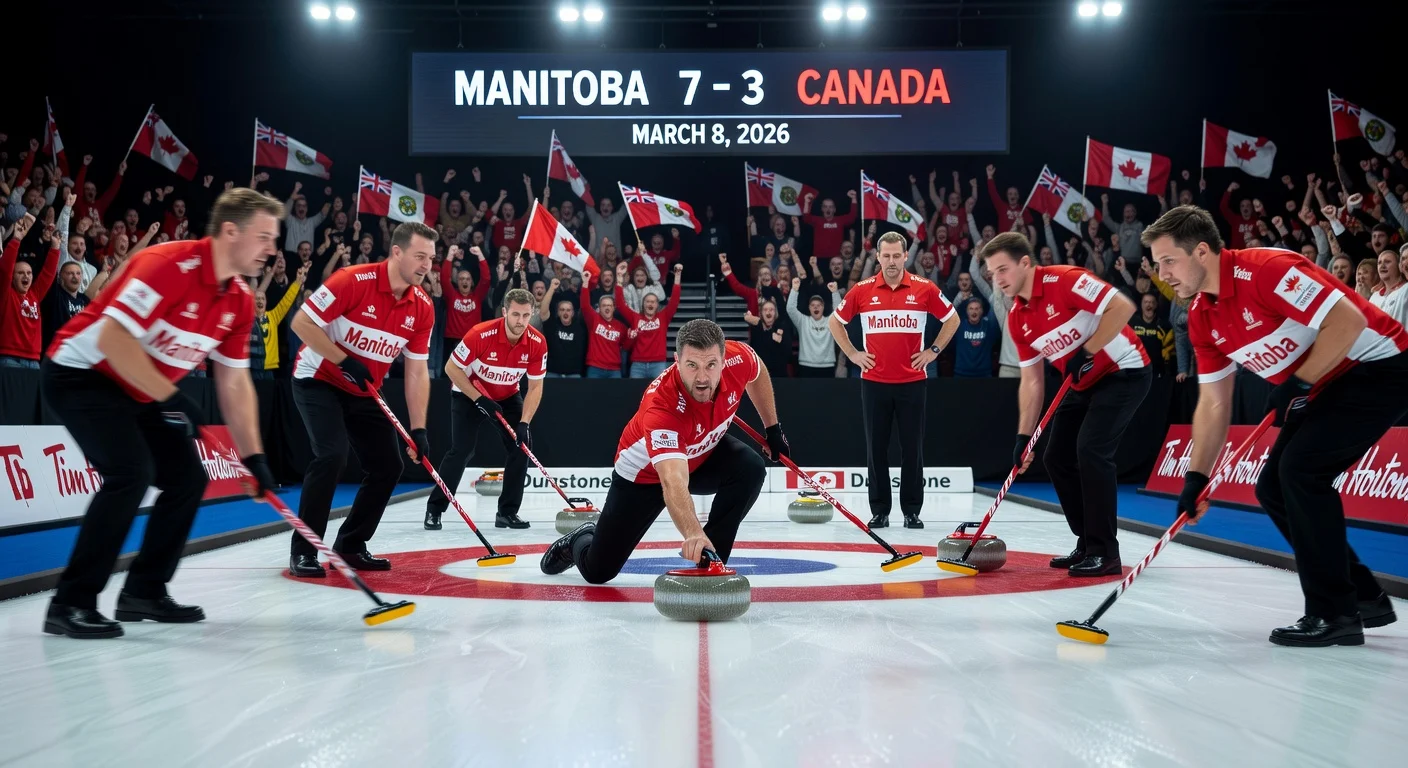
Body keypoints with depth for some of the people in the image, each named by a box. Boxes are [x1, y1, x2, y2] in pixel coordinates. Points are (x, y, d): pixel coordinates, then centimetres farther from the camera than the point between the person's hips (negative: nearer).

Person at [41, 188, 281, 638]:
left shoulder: (240, 301, -1)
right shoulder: (171, 264, -26)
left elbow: (234, 384, 4)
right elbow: (112, 337, -31)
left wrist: (253, 457, 1)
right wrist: (170, 397, -27)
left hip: (142, 392, 9)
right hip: (82, 374, -9)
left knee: (188, 478, 4)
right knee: (132, 473, -24)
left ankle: (144, 592, 17)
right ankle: (71, 603, -13)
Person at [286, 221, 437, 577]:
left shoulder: (422, 307, -8)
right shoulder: (353, 280, -24)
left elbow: (417, 371, -4)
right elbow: (301, 323, -20)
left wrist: (418, 428, -9)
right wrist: (345, 361, -25)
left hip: (363, 392, 6)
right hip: (319, 381, -6)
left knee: (389, 466, 1)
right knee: (332, 455, -24)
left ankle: (351, 544, 19)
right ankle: (302, 551, -9)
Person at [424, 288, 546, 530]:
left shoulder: (537, 343, -20)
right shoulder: (481, 334, -31)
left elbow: (536, 387, -12)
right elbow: (451, 368, -21)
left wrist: (524, 423, -23)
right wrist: (480, 400, -23)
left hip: (507, 397, 4)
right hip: (468, 394, -4)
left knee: (522, 444, -9)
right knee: (462, 451, -14)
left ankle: (507, 512, 3)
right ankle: (434, 509, 3)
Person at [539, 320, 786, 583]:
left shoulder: (737, 358, -29)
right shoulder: (661, 405, -44)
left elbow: (757, 371, -1)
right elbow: (673, 483, -56)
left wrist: (772, 427, 3)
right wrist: (692, 533, -73)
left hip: (704, 454, 4)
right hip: (644, 472, -4)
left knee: (750, 469, -29)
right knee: (597, 571, 0)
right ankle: (580, 542, 38)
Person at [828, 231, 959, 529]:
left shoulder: (924, 288, -1)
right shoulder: (862, 290, 1)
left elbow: (952, 319, 11)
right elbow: (835, 321, 12)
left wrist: (933, 351, 3)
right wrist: (852, 353, 5)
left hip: (912, 381, 0)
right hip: (874, 381, 1)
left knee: (912, 447, 3)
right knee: (876, 447, 4)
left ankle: (912, 510, 12)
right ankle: (879, 510, 13)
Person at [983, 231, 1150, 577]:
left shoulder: (1064, 280, -21)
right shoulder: (1016, 319, 1)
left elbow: (1122, 307, -27)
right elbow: (1032, 381, 5)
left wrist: (1086, 351, -26)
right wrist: (1024, 435, -1)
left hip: (1124, 371, -8)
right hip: (1084, 384, 9)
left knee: (1091, 450, -21)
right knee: (1057, 458, 5)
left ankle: (1105, 552, -12)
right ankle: (1087, 544, 18)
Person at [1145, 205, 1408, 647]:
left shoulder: (1265, 269, -24)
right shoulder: (1201, 317, 1)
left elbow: (1348, 319, -28)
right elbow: (1214, 403, 4)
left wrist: (1298, 383, -22)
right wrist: (1196, 476, 0)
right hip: (1326, 386, 9)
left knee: (1300, 469, -21)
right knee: (1273, 488, 4)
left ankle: (1335, 614, -8)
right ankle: (1364, 598, 18)